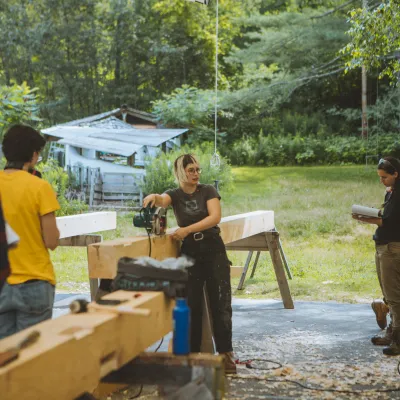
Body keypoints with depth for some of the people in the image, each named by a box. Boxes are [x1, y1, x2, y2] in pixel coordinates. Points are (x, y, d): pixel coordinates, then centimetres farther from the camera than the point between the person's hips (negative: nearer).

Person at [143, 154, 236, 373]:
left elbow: (215, 217, -15)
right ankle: (192, 353, 11)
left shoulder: (208, 191, 0)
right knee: (191, 306, 2)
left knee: (220, 304, -3)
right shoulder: (175, 194, 4)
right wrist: (153, 197, -45)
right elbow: (162, 201, -19)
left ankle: (226, 353, 4)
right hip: (189, 252, 1)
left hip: (214, 251, -1)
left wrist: (187, 230, -25)